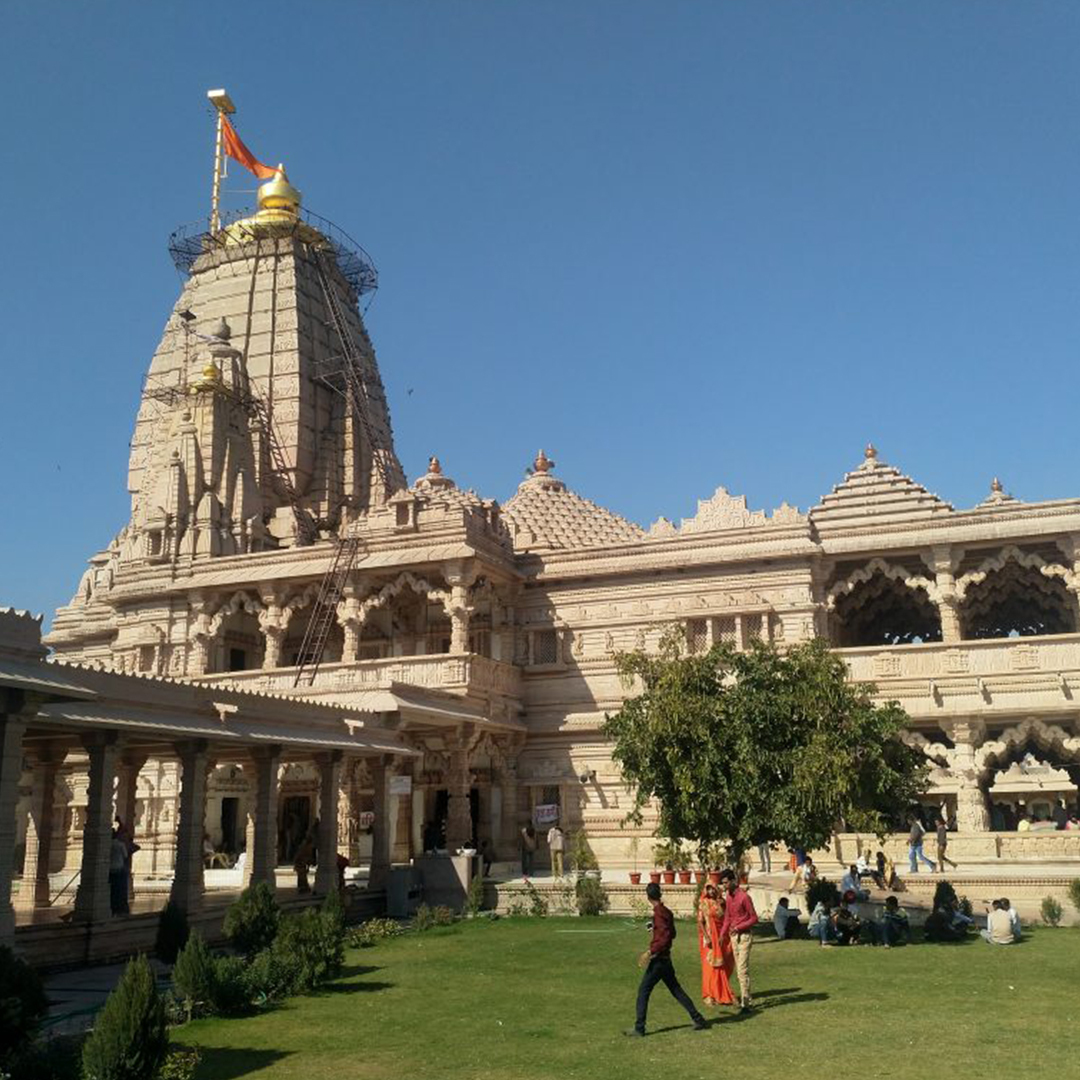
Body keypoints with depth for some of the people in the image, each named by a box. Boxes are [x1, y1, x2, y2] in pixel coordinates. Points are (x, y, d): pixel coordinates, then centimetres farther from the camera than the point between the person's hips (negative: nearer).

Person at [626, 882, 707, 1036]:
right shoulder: (667, 912, 8)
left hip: (658, 959, -9)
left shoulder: (659, 914, -18)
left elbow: (665, 937, -25)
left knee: (643, 991, -2)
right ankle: (699, 1020, 18)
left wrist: (650, 952, -25)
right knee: (676, 990, 16)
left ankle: (639, 1028, -1)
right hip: (665, 959, 9)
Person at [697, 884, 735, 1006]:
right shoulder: (703, 904, -4)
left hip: (721, 938, 5)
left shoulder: (721, 903, 8)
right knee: (710, 967, -3)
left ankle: (720, 994, 24)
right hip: (710, 939, -5)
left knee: (722, 966, 10)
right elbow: (700, 922, -8)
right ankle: (710, 995, 5)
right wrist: (706, 937, -19)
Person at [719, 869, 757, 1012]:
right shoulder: (728, 897, 8)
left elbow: (754, 918, -12)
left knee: (743, 970, -11)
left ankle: (746, 1003, -8)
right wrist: (722, 934, 6)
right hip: (733, 935, 8)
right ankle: (747, 999, 20)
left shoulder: (744, 897, -16)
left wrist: (738, 927, -20)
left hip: (744, 935, -8)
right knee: (739, 970, 11)